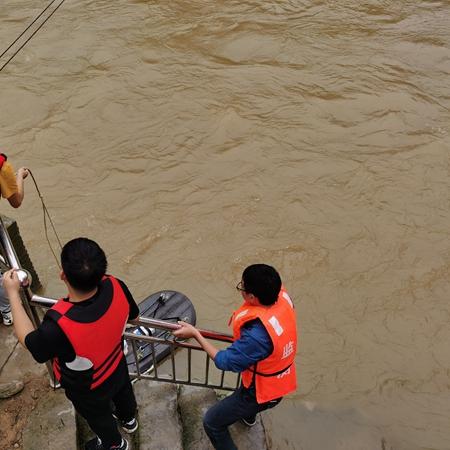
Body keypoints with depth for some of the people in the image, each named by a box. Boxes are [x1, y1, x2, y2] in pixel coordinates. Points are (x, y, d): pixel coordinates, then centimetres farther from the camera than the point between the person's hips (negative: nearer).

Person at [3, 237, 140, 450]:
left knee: (99, 416, 31)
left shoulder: (58, 325, -47)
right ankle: (129, 419, 70)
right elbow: (133, 315, -11)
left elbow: (30, 342, -22)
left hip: (87, 389, -3)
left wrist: (13, 293, -17)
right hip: (117, 366, 4)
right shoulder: (116, 287, -34)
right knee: (123, 392, 37)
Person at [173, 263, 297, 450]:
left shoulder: (257, 335, -42)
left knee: (212, 422, 8)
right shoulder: (282, 297, -21)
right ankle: (248, 416, 71)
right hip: (281, 381, 8)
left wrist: (195, 334, -19)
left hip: (263, 392, -8)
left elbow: (225, 361, -27)